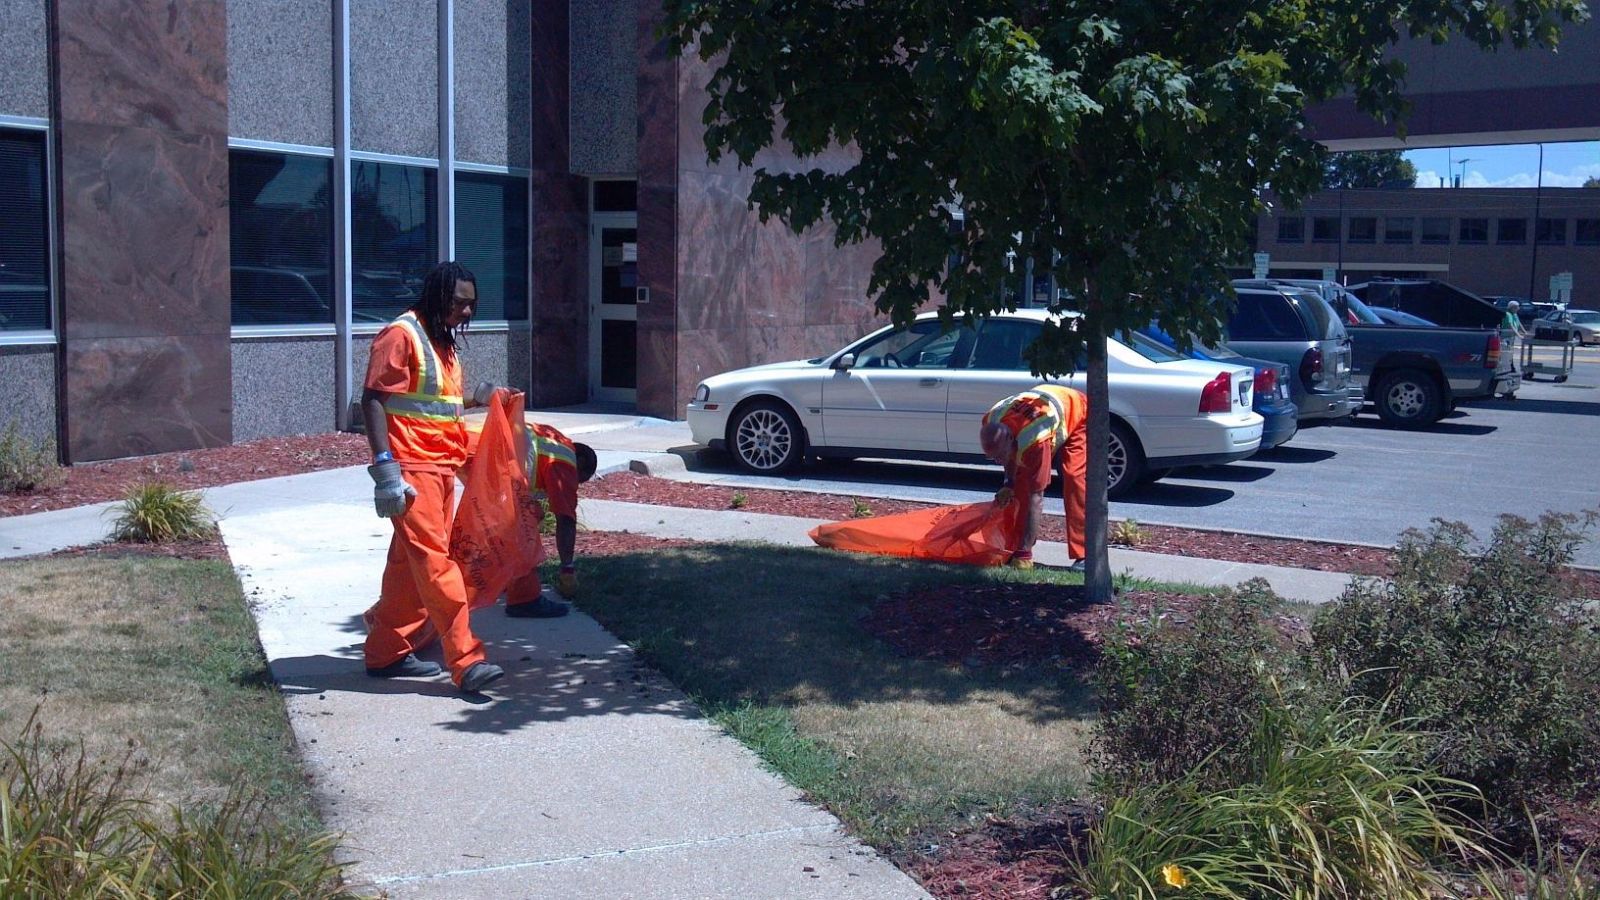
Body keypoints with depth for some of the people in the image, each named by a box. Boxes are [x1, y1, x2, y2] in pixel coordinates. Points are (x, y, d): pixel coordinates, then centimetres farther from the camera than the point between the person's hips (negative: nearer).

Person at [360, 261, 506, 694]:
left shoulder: (443, 340, 18)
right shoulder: (402, 335, -10)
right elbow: (373, 401, -15)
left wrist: (475, 401, 7)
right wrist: (385, 467, -22)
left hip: (441, 467, 9)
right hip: (412, 468, -9)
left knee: (410, 562, 13)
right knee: (435, 561, -11)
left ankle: (386, 653, 21)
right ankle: (466, 660, -14)